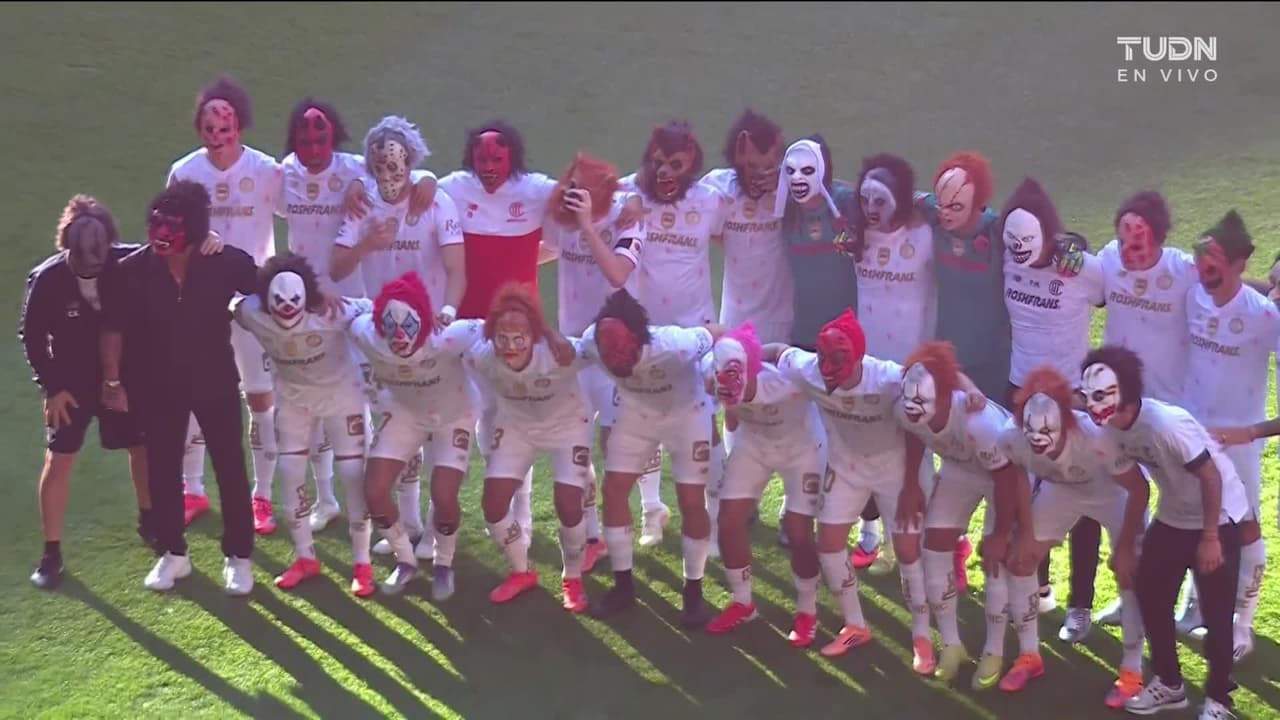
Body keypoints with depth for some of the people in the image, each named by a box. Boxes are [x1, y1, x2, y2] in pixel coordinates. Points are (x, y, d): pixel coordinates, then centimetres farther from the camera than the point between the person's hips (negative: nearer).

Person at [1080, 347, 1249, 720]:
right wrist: (1125, 546, 6)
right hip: (1173, 515, 7)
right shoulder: (1113, 428, -9)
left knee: (1215, 611, -3)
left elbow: (1210, 476, -25)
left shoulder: (1167, 423, -32)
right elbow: (1138, 489, 3)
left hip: (1218, 516, -7)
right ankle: (1168, 683, 25)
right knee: (1150, 593, 8)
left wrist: (1210, 538, -20)